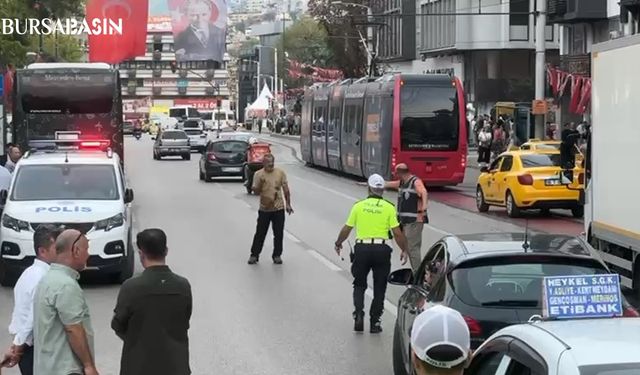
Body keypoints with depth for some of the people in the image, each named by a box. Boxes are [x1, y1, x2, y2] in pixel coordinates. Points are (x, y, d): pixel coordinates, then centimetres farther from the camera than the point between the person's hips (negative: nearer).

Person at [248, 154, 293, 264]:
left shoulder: (280, 173, 1)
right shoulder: (258, 174, -4)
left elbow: (286, 189, 7)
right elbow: (256, 191, -6)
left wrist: (288, 204, 5)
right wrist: (259, 184, -26)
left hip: (279, 208, 1)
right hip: (264, 208, -1)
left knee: (279, 234, 5)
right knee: (260, 233, 4)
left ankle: (277, 255, 18)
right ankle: (254, 255, 15)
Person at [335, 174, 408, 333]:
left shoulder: (359, 206, 3)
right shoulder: (389, 208, 0)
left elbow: (346, 229, 8)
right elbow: (397, 233, -3)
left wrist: (338, 243, 25)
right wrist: (404, 250, 11)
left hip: (362, 248, 1)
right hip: (382, 250, -1)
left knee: (359, 285, 17)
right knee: (379, 288, 12)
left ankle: (358, 314, -3)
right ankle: (375, 322, 11)